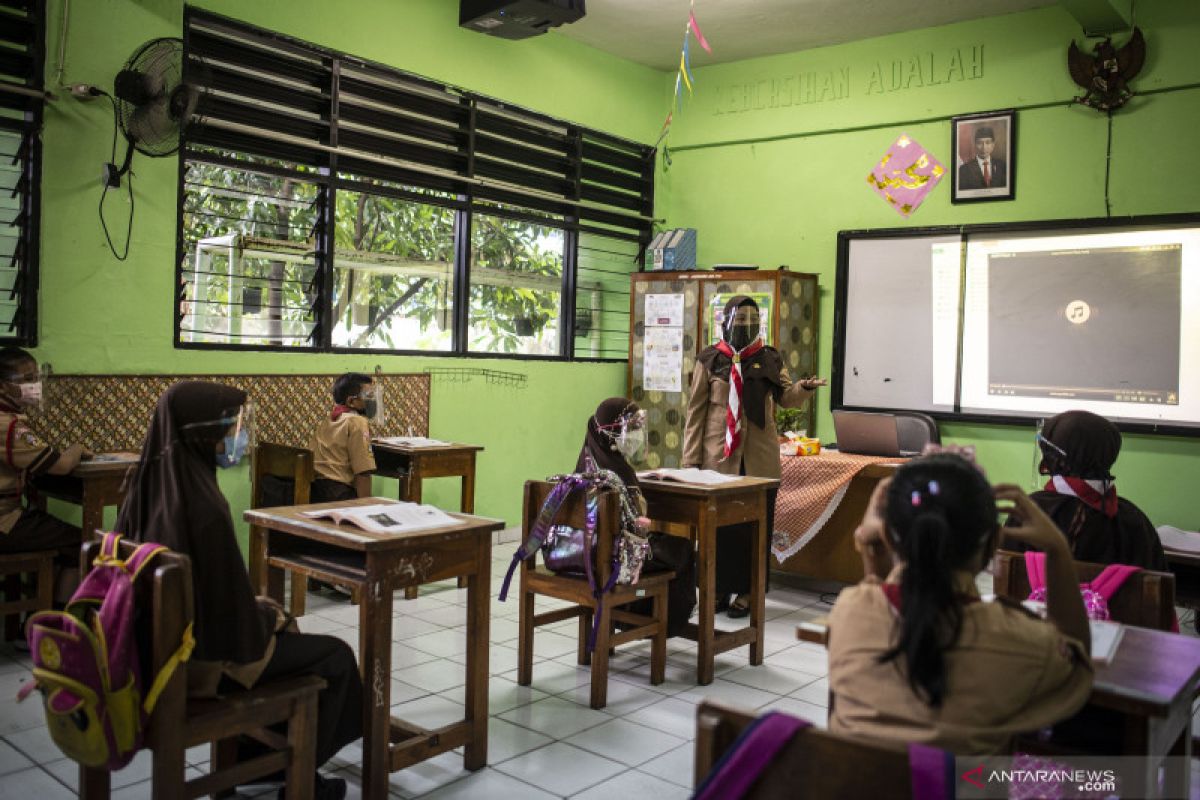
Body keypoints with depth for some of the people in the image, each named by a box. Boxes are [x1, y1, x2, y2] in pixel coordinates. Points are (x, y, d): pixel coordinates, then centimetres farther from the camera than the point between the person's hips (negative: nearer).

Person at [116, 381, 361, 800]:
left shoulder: (148, 486, -4)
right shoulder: (202, 505, -30)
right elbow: (232, 610, -24)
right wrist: (268, 615, -3)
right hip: (204, 657, -8)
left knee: (276, 619, 30)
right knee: (334, 655, 8)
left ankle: (254, 754, 37)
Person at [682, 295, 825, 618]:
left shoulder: (770, 359, 6)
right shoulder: (709, 360, 1)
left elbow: (787, 398, 7)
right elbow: (696, 411, 1)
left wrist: (804, 387, -16)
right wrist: (691, 458, -3)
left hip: (759, 458, 1)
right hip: (719, 456, -1)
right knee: (718, 522, 6)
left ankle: (748, 591, 16)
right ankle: (719, 587, 19)